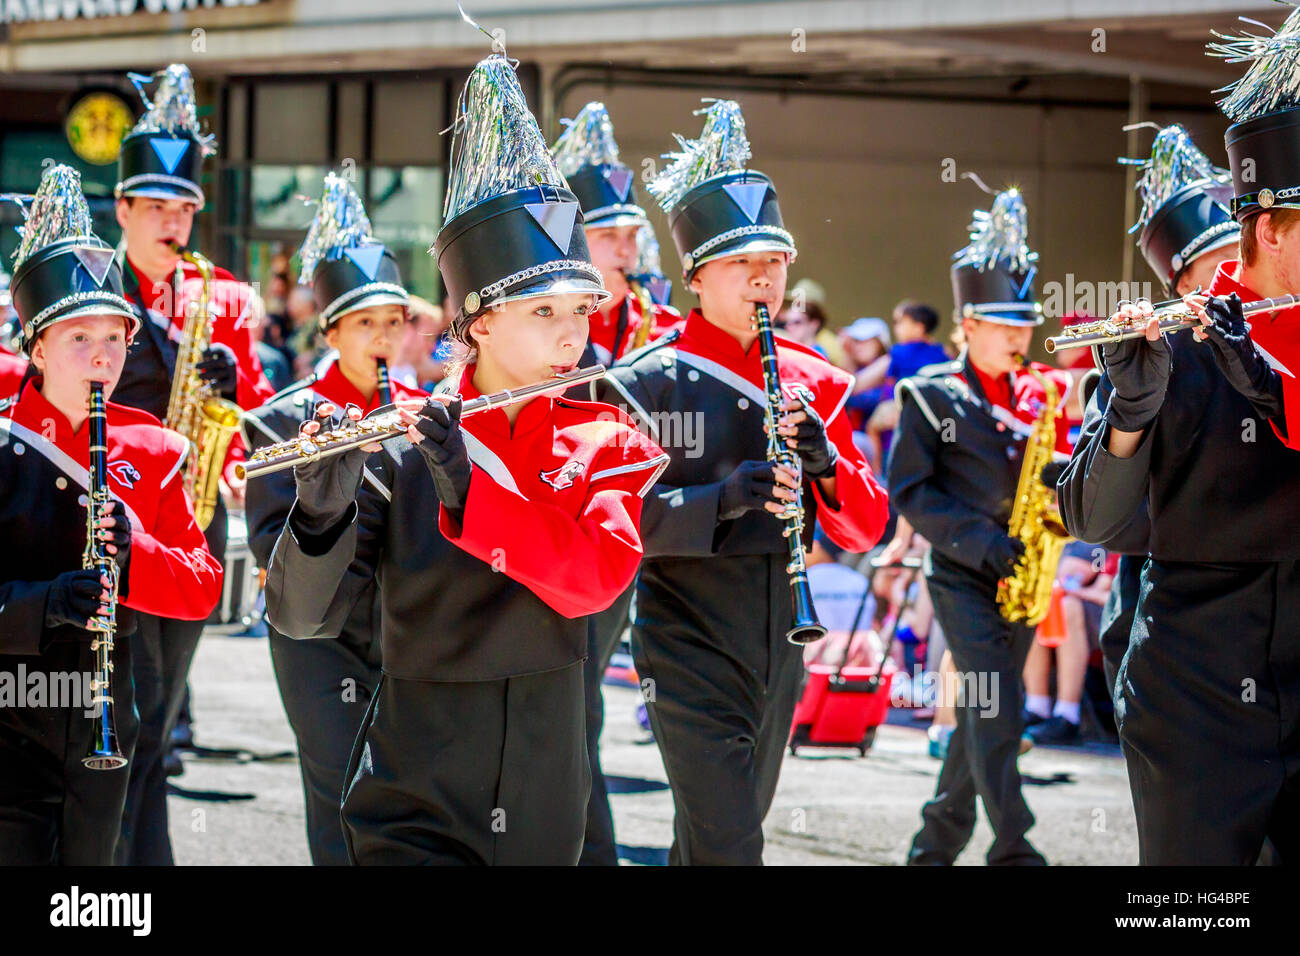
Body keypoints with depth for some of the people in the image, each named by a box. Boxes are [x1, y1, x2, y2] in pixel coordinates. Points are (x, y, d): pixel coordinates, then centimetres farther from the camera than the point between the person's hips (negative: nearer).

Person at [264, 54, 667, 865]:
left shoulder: (609, 447, 1)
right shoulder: (400, 452, -6)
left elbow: (595, 577, -18)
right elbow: (302, 615, -9)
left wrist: (467, 487, -27)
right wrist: (323, 509, -27)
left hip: (543, 800, 3)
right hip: (415, 805, -3)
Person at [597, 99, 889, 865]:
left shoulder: (811, 382, 7)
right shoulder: (647, 385, -7)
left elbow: (868, 528, 6)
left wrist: (825, 464, -15)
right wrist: (717, 501, -28)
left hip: (777, 651, 6)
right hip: (689, 652, -6)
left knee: (722, 832, 18)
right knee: (729, 849, -15)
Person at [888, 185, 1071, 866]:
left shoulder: (1038, 396, 11)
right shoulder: (930, 396, -4)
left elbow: (1054, 474, 18)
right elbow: (910, 491, -8)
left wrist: (1059, 489, -8)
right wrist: (983, 542, -17)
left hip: (1018, 576, 5)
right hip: (962, 577, -5)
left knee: (981, 712, 10)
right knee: (997, 705, -17)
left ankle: (937, 844, 22)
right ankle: (1013, 849, -15)